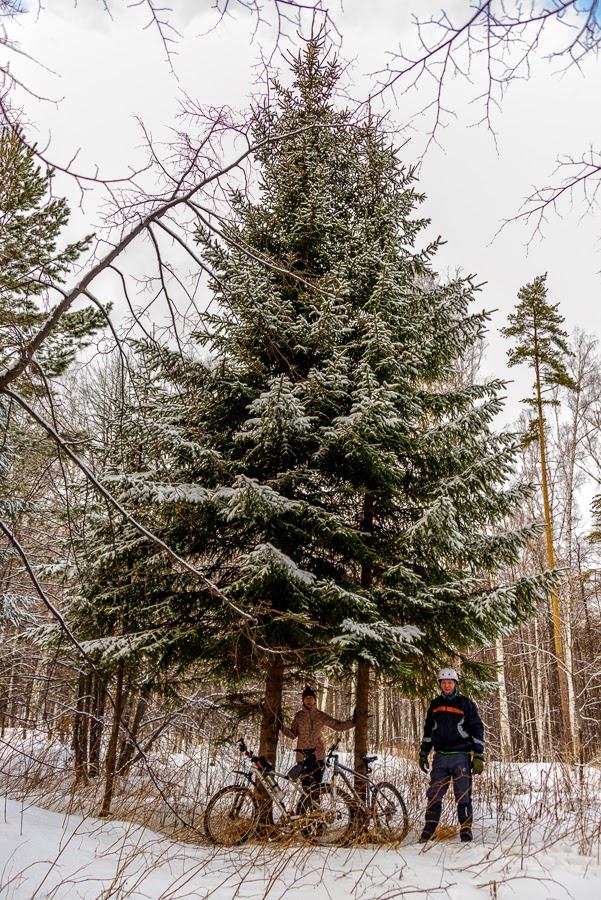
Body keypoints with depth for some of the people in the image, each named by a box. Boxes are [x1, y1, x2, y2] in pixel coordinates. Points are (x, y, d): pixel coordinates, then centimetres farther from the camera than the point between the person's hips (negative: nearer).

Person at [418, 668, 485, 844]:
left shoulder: (466, 703, 0)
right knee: (434, 796, 3)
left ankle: (466, 833, 10)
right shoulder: (435, 704, 13)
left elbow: (477, 730, -2)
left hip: (461, 756, -4)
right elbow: (428, 730, 21)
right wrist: (423, 754, 17)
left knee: (463, 797, 0)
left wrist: (479, 757, -8)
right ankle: (427, 833, 9)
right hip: (440, 757, 4)